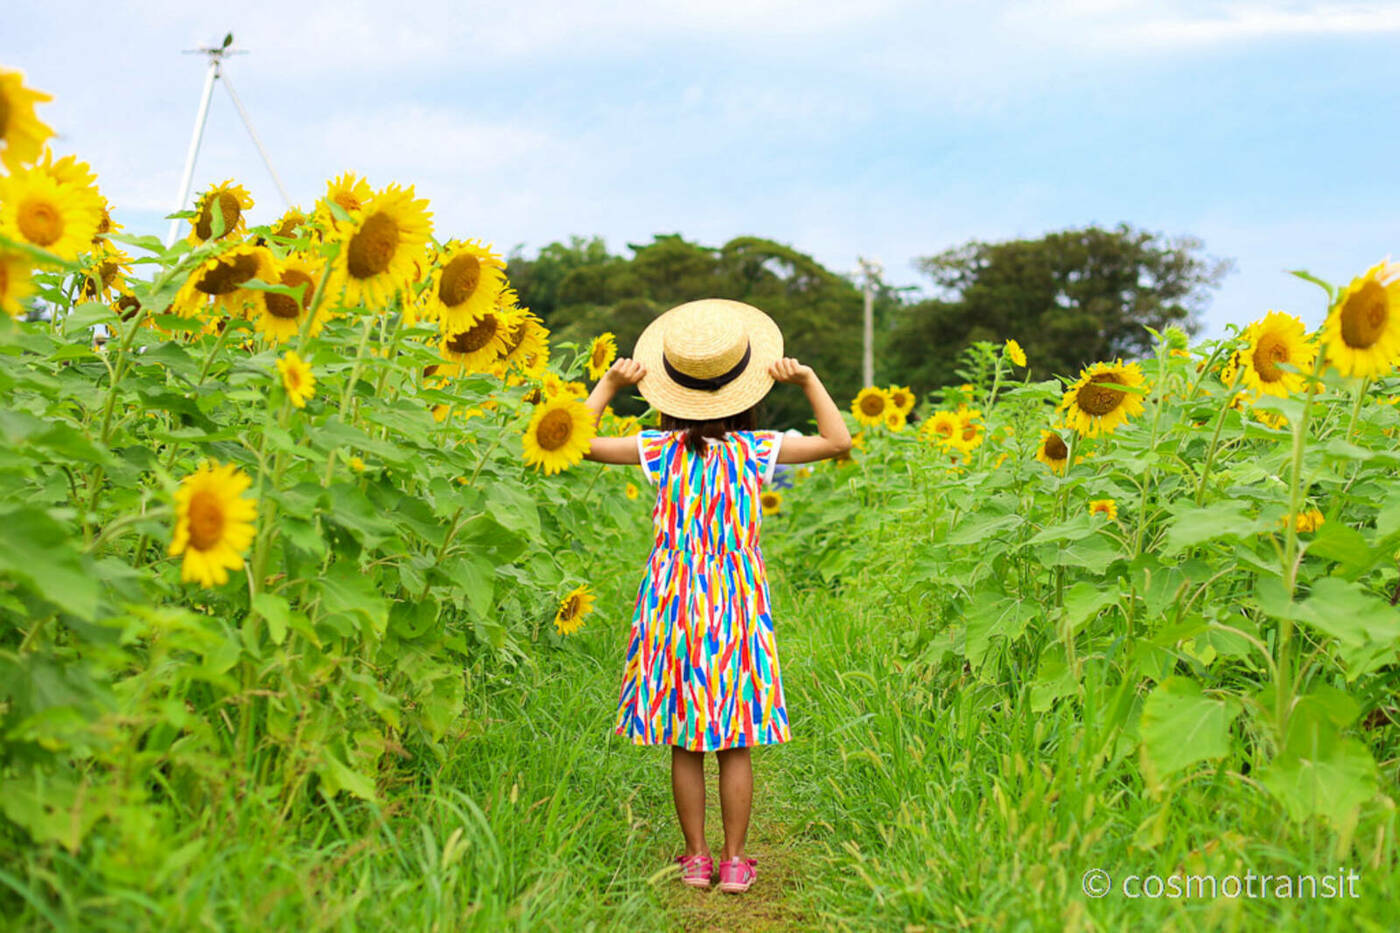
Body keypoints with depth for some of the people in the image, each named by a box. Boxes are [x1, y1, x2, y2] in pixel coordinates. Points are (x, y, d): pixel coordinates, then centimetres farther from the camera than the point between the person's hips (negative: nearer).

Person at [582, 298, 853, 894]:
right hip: (738, 610, 0)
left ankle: (695, 859, 15)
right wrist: (809, 381, 0)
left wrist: (608, 384, 5)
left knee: (685, 744, 8)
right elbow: (838, 442, -3)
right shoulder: (754, 450, -6)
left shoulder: (661, 450, -5)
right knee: (736, 744, 7)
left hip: (674, 606, 1)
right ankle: (733, 862, 13)